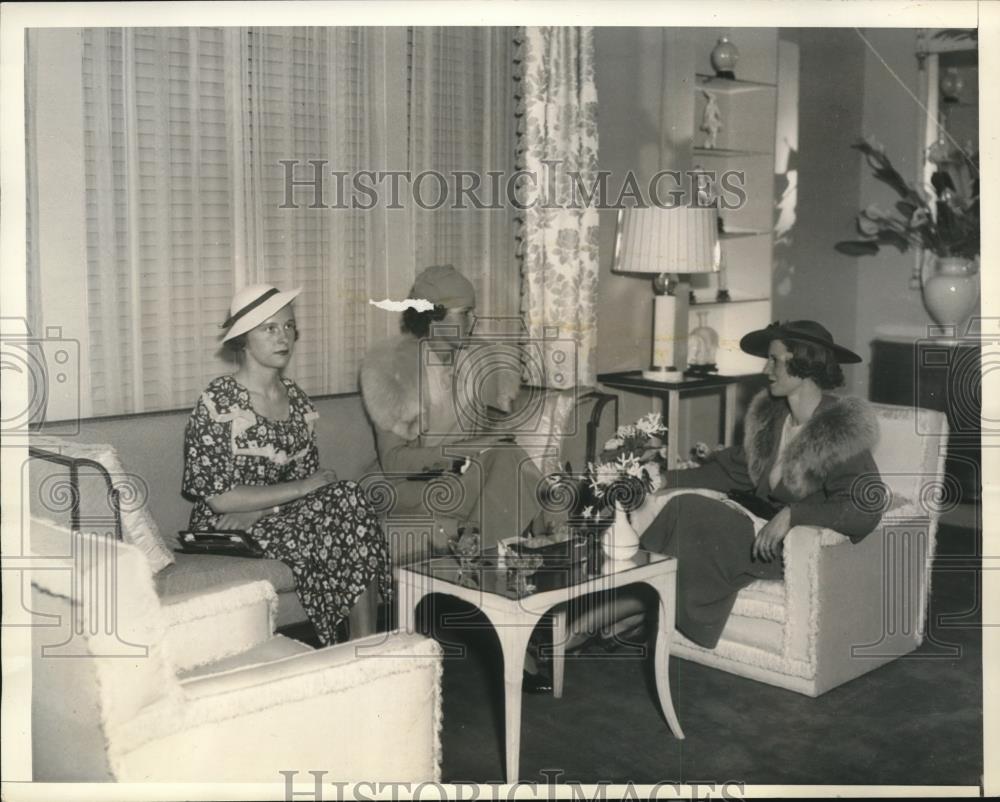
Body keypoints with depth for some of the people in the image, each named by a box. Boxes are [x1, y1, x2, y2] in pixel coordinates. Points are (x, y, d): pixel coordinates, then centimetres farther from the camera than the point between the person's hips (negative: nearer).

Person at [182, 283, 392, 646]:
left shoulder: (295, 398, 9)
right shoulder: (217, 403, -11)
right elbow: (218, 497, -16)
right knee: (350, 502, -23)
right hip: (227, 536, -6)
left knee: (347, 502, -23)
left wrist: (258, 510, -13)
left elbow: (308, 478, 7)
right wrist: (301, 488, -16)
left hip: (281, 521, 6)